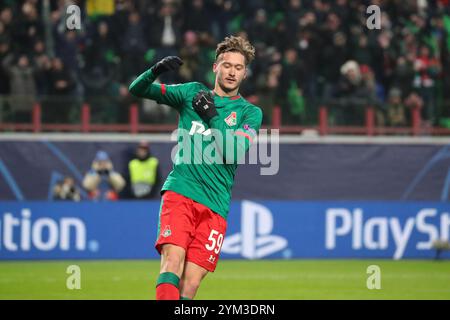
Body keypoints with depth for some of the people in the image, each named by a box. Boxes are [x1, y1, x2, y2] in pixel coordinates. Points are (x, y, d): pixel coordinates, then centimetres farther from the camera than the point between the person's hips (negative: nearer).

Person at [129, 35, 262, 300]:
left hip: (215, 206, 1)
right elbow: (137, 89, 13)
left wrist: (212, 116, -10)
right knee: (172, 263, -22)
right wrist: (156, 71, -8)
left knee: (190, 286, -8)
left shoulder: (250, 113, 10)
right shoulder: (193, 92, 14)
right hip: (180, 191, -1)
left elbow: (234, 154, -4)